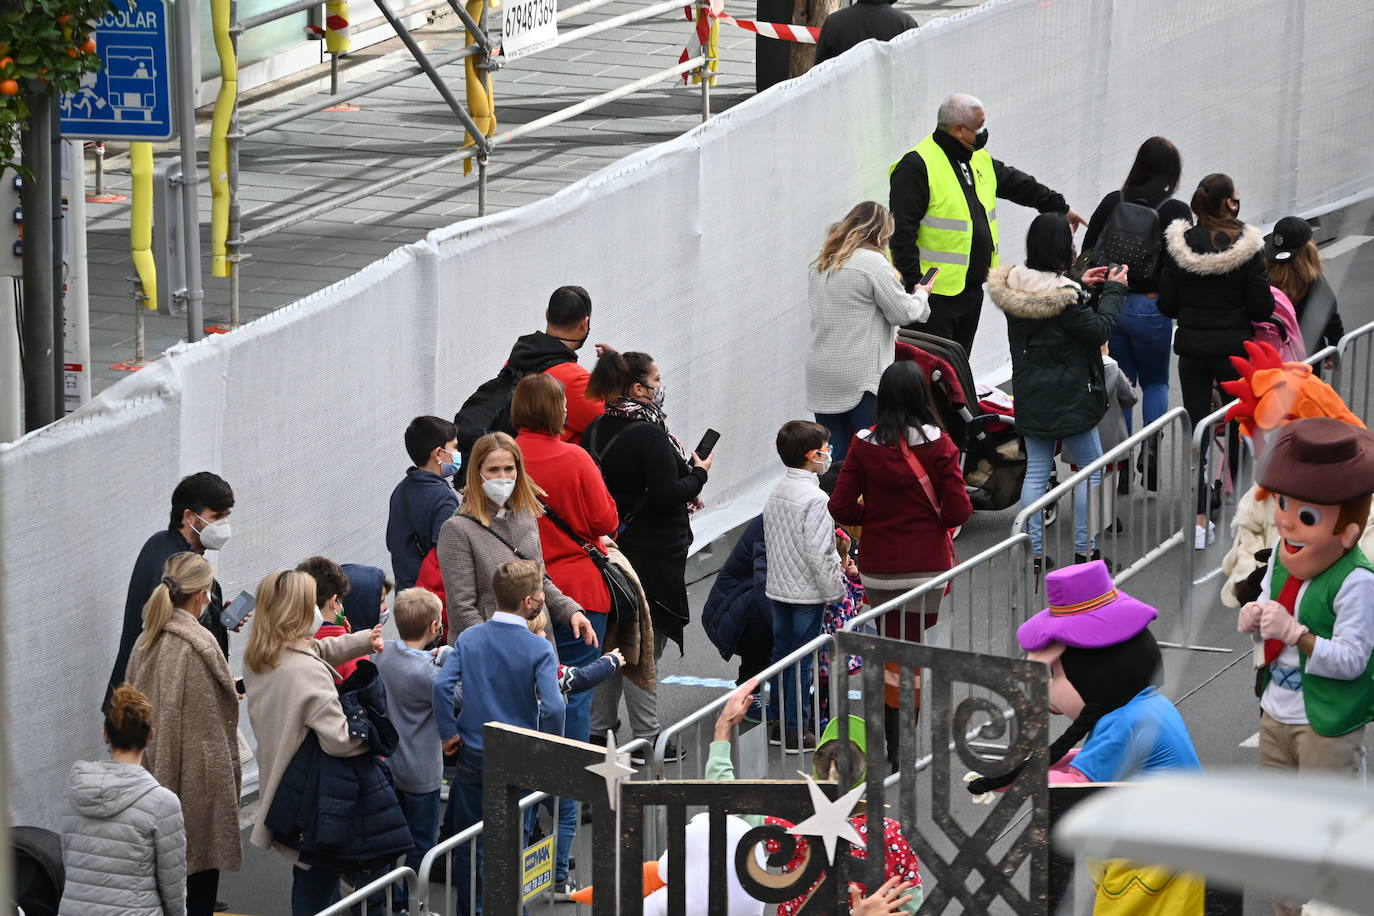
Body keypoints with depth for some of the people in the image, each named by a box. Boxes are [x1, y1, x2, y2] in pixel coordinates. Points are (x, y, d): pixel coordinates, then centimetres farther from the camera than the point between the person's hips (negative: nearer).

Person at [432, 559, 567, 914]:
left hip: (473, 755, 3)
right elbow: (552, 706, -23)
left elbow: (442, 685, -14)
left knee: (468, 844, 15)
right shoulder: (539, 650, -14)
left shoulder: (469, 638, -4)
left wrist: (449, 733, -3)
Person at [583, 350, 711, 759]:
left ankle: (598, 728, 21)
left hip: (608, 550, 8)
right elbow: (666, 495, -23)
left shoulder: (596, 431, 6)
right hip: (651, 554, -8)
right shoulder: (649, 435, -20)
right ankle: (646, 736, 1)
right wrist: (698, 474, -6)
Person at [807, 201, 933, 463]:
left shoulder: (821, 263, 13)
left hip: (820, 374, 7)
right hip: (861, 377, -7)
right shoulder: (872, 262, -11)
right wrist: (922, 295, 14)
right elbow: (903, 311, -8)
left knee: (833, 453, 8)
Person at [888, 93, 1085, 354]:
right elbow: (902, 231, -18)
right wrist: (914, 285, -22)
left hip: (972, 290, 9)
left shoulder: (979, 161, 12)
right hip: (936, 293, -9)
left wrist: (1060, 207, 40)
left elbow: (1018, 184, 30)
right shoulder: (917, 167, -15)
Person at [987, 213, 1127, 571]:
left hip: (1030, 394, 6)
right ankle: (1083, 549, 11)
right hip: (1069, 399, -6)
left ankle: (1035, 551, 11)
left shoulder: (1014, 284, -2)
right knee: (1092, 468, 10)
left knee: (1036, 470, 12)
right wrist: (1113, 290, -3)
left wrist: (1081, 287, 11)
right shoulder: (1064, 295, -22)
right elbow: (1099, 330, -13)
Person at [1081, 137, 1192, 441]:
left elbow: (1087, 252, 5)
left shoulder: (1112, 202, 1)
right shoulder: (1176, 211, -10)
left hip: (1111, 303, 3)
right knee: (1155, 382, 14)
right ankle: (1151, 452, 3)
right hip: (1151, 309, -3)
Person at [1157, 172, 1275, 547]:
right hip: (1234, 347, -2)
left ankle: (1199, 522, 7)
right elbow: (1261, 307, -13)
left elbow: (1166, 305, -2)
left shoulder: (1179, 245, -5)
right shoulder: (1247, 247, -14)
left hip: (1192, 348, 2)